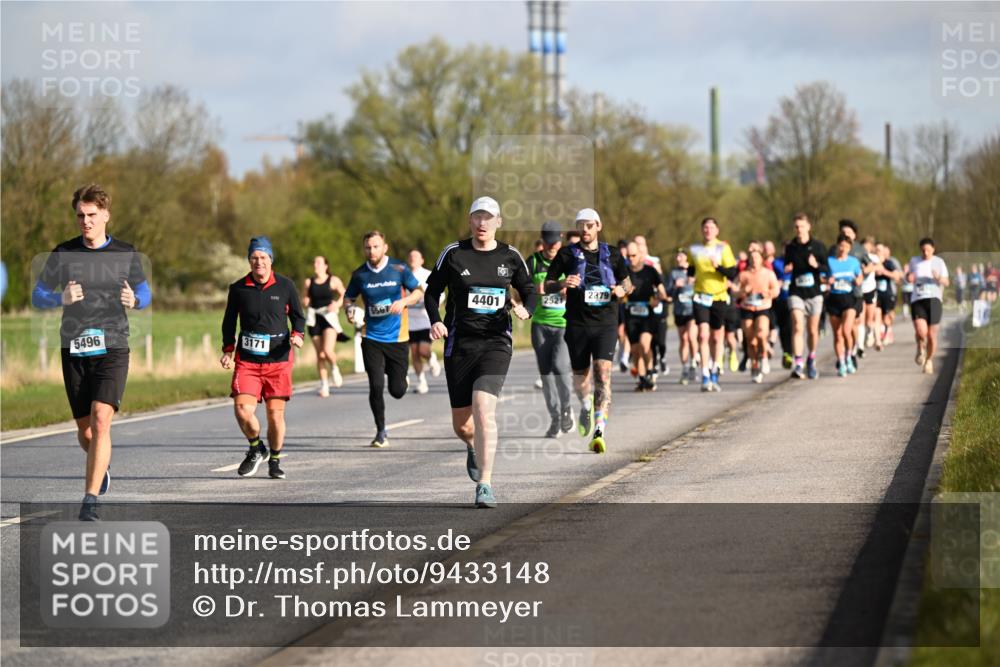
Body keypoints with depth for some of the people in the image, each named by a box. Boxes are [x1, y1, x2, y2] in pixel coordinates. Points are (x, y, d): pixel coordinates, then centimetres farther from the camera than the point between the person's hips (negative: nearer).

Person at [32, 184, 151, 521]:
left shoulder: (126, 255, 2)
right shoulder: (62, 254, 2)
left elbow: (145, 293, 15)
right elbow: (37, 296, 8)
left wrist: (134, 301, -9)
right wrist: (61, 299, -14)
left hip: (112, 349, -2)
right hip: (74, 350, 2)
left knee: (100, 420, -19)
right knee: (84, 431, 8)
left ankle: (90, 502, -18)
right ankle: (102, 463, 44)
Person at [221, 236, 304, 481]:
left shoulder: (285, 286, 2)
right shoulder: (238, 289, 3)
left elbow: (298, 316, 13)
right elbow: (229, 322, 14)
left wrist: (297, 335, -7)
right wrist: (228, 350, 4)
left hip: (279, 360, 0)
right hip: (247, 360, 0)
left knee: (276, 413, 1)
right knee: (242, 410, -14)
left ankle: (274, 461, 21)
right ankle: (256, 449, 14)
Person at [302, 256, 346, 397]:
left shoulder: (334, 281, 1)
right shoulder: (308, 282, 8)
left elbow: (344, 295, 8)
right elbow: (304, 300, 16)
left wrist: (337, 304, -9)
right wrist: (305, 302, -6)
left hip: (329, 317, -3)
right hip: (314, 318, 3)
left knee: (328, 350, -20)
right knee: (320, 354, 3)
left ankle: (334, 368, 14)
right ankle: (324, 385, 12)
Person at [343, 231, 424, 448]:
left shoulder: (399, 269, -3)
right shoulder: (359, 274, 2)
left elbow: (419, 291, -1)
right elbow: (348, 297, 14)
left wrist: (403, 302, -21)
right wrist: (350, 310, -8)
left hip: (397, 337, -1)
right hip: (371, 338, 1)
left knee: (397, 391, 2)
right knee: (376, 386, -11)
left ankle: (398, 376, 41)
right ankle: (381, 432, 6)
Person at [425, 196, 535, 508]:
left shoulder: (510, 257, 5)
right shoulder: (453, 254, 1)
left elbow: (529, 291, 15)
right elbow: (432, 291, 8)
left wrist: (525, 309, -8)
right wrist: (435, 321, -10)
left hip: (496, 343, -1)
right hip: (459, 344, 1)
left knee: (484, 409, -22)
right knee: (461, 425, 7)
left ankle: (485, 484, -17)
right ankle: (473, 447, 46)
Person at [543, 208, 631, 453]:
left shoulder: (612, 255, 8)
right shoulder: (567, 254, 5)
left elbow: (628, 283, 20)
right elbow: (547, 286, 5)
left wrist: (621, 289, -4)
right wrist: (562, 284, -16)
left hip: (605, 324, -1)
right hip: (577, 324, 1)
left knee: (603, 374, -16)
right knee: (580, 376, 10)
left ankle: (599, 432, -22)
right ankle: (586, 407, 45)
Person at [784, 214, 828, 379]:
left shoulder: (818, 246, 0)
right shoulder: (790, 247, 6)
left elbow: (828, 269, 0)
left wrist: (817, 265, -19)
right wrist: (787, 268, -5)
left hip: (813, 293, 0)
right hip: (796, 293, 0)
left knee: (812, 330, 10)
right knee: (798, 327, -17)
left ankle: (811, 361, 32)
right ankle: (798, 364, -24)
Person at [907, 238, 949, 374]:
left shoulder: (939, 262, 7)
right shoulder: (914, 261, 13)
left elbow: (946, 282, 6)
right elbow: (910, 277, 30)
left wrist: (939, 278, -17)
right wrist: (908, 277, 5)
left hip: (933, 299, -1)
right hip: (917, 300, 1)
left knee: (932, 335, 0)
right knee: (921, 332, -20)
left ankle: (929, 361, 23)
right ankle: (921, 348, 12)